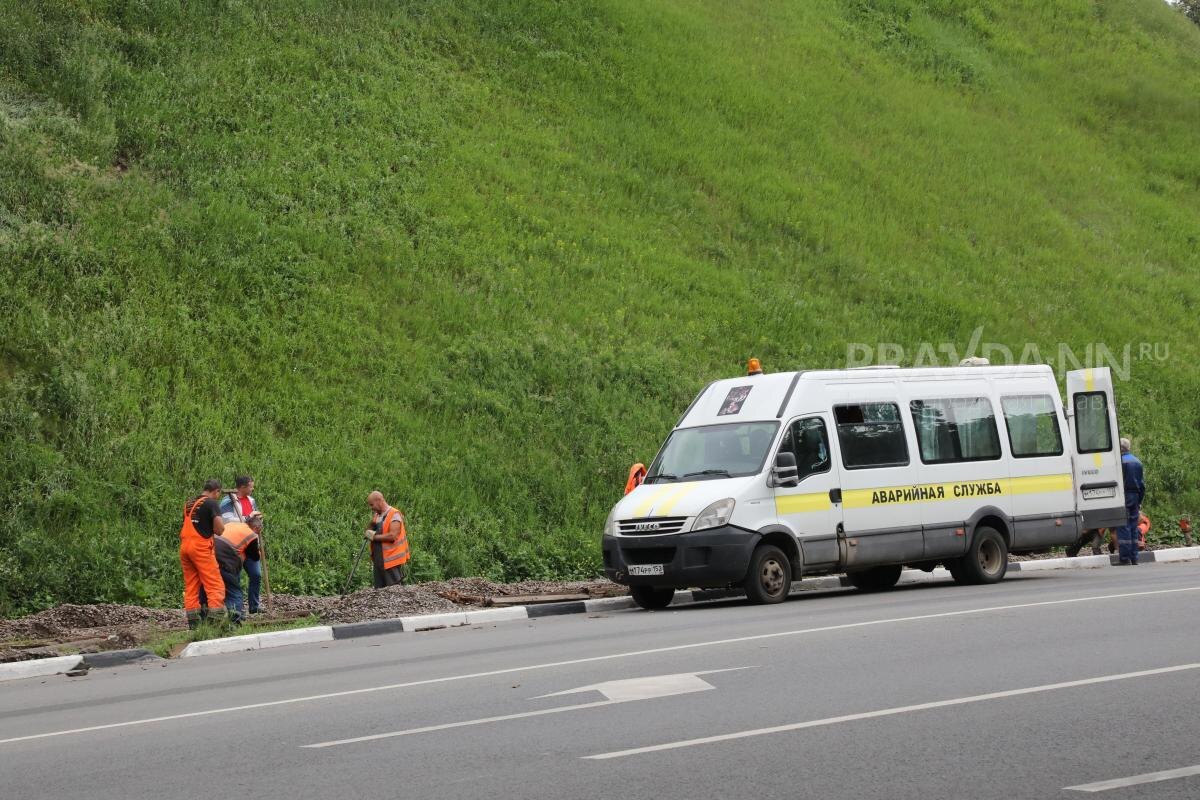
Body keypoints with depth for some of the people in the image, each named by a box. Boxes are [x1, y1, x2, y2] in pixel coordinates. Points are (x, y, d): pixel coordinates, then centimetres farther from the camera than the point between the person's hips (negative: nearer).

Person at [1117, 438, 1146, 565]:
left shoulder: (1119, 461, -10)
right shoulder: (1137, 461, 15)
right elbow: (1142, 483, 18)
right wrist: (1140, 501, 23)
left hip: (1124, 497, -7)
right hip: (1135, 496, 7)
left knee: (1123, 527, -7)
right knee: (1133, 527, 11)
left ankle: (1124, 557, -11)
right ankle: (1134, 558, 10)